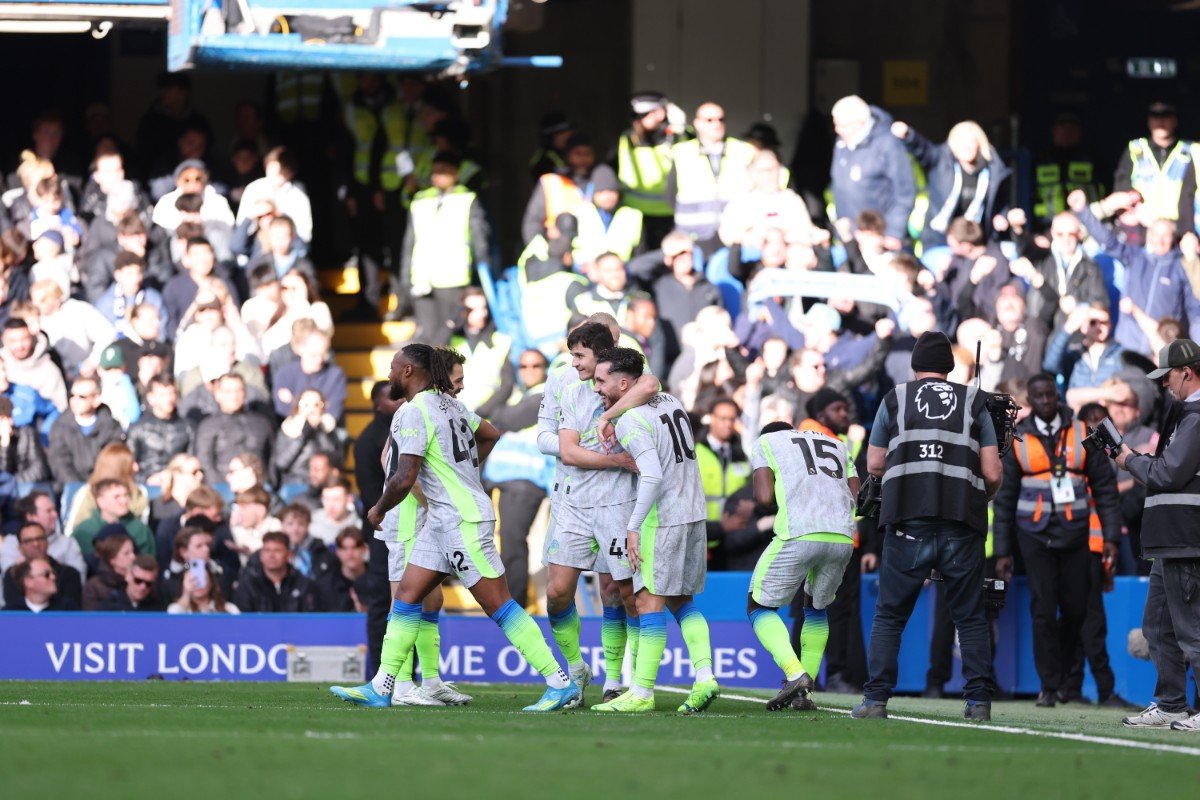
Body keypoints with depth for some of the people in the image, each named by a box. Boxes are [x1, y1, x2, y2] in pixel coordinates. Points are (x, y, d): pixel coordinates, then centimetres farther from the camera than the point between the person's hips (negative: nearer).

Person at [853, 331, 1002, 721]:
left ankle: (876, 699, -2)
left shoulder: (895, 399, 10)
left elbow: (874, 465, 11)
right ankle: (979, 700, 2)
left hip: (909, 521, -1)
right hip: (962, 525, 1)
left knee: (889, 615, 6)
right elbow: (992, 473, 6)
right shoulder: (973, 402, 11)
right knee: (971, 617, 9)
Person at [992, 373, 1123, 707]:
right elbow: (1005, 498, 8)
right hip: (1035, 536, 0)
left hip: (1075, 535, 0)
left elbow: (1105, 487, 5)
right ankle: (1049, 686, 4)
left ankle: (1062, 671, 22)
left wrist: (1111, 536, -4)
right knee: (1043, 611, -4)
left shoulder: (1081, 434, 4)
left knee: (1076, 610, 0)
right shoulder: (1019, 439, 5)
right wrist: (1002, 551, 4)